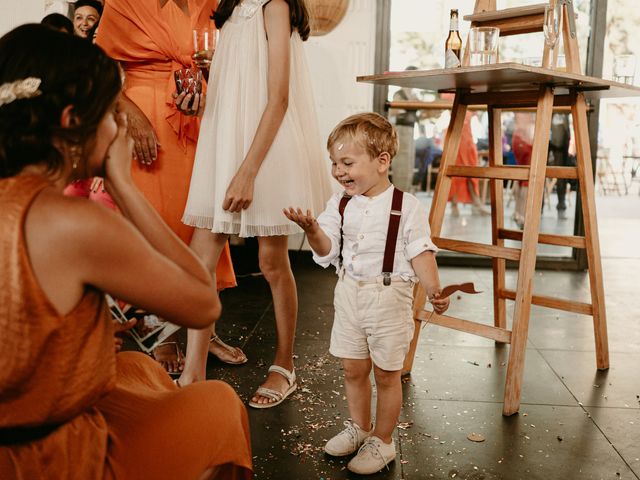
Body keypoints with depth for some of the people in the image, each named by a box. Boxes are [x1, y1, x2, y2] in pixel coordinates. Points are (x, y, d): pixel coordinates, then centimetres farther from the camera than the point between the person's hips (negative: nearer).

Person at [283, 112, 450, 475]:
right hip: (350, 294, 5)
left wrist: (434, 289, -26)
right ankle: (359, 427, 38)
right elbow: (328, 251, -3)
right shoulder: (339, 204, 2)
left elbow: (421, 254, -11)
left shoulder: (407, 207, -11)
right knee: (353, 369, 16)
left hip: (389, 298, -5)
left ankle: (382, 441, 27)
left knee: (386, 375, 9)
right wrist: (312, 229, -23)